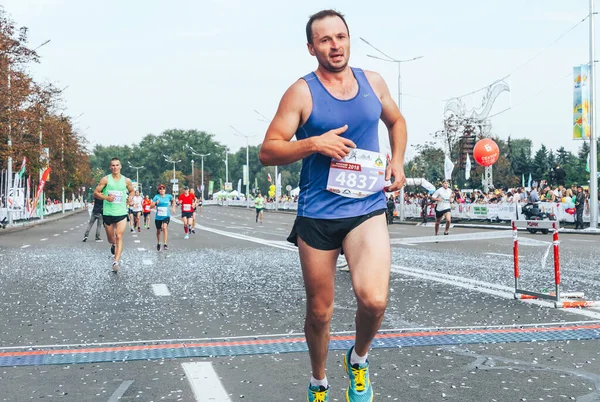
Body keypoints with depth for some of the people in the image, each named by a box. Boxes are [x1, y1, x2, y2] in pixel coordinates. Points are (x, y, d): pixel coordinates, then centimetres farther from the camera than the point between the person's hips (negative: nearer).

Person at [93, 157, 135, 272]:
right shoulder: (105, 179, -4)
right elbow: (95, 193, -3)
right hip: (108, 213, 1)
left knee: (119, 237, -13)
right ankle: (113, 245, 51)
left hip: (121, 213, 0)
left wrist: (129, 197, -1)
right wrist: (106, 197, -20)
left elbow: (132, 191, 20)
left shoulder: (126, 181, 1)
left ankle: (116, 262, -16)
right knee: (110, 238, 15)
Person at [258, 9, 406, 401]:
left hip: (367, 209, 1)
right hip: (317, 214, -1)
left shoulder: (373, 81, 6)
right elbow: (268, 151, -7)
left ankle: (358, 360, 11)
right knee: (320, 312, 9)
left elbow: (397, 121, 25)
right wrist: (314, 143, -21)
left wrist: (398, 161, 8)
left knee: (374, 299, -21)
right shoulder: (301, 93, -5)